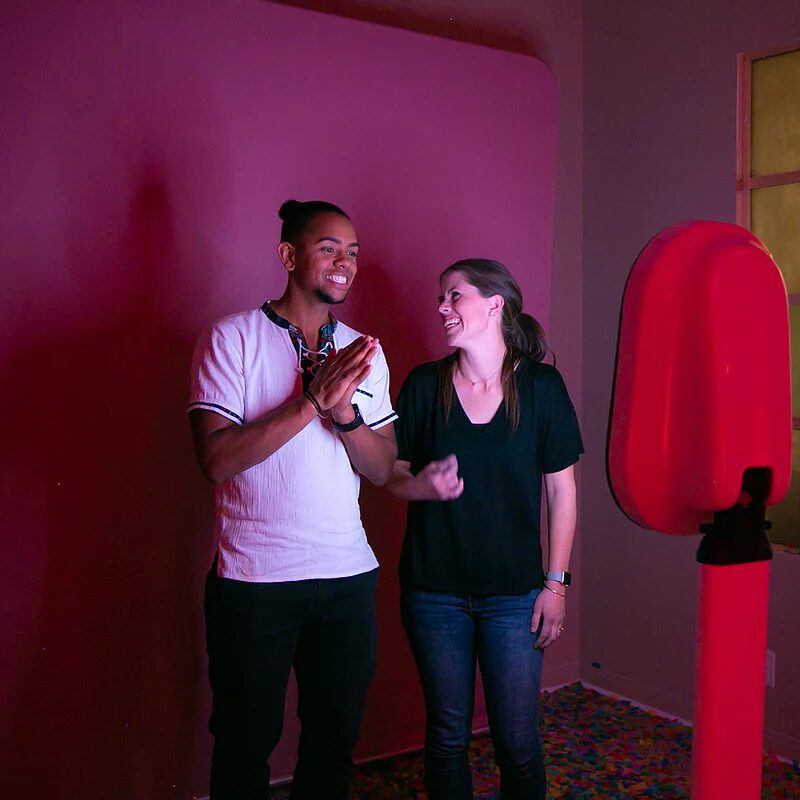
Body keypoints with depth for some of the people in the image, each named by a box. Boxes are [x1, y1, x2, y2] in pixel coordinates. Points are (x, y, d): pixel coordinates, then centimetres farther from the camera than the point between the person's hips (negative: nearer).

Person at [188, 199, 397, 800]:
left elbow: (382, 470, 2)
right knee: (247, 742, 10)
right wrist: (313, 400, -22)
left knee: (336, 737, 16)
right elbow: (217, 459, -17)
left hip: (349, 576, 5)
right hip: (253, 579, -4)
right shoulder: (232, 338, -7)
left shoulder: (363, 353, 8)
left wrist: (345, 411, -16)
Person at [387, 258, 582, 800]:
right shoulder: (424, 384, -1)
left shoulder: (541, 386, -5)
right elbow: (394, 475, 6)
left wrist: (556, 583, -3)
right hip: (433, 592, 1)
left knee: (518, 743, 5)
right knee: (447, 735, 12)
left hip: (514, 593, -1)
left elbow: (561, 490, -1)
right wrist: (421, 486, -17)